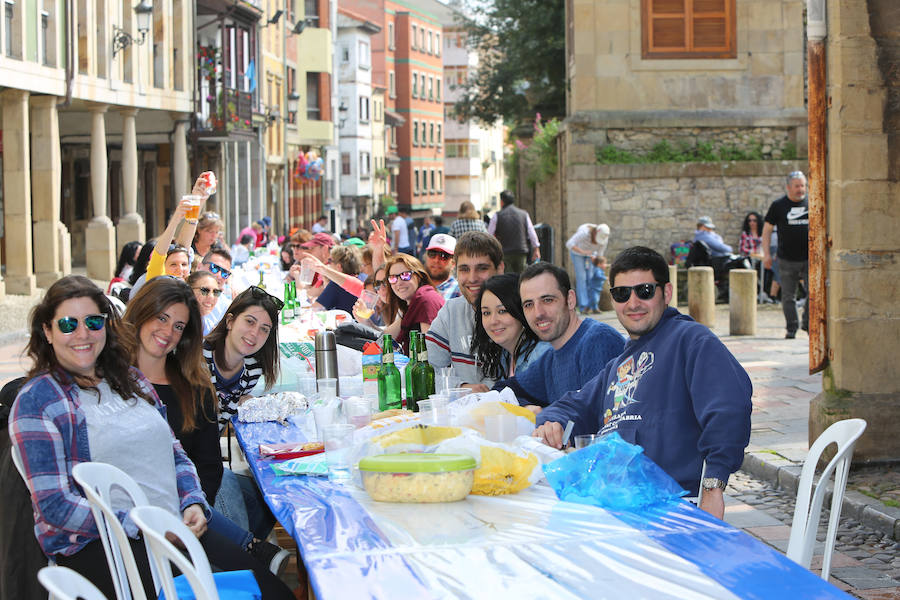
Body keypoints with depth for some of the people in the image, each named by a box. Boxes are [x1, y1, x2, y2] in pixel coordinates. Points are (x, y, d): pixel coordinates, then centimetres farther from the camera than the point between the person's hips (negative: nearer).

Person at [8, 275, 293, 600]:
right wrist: (139, 526, -17)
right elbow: (54, 504, -11)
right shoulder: (37, 400, -5)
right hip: (93, 545, -6)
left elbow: (175, 454, 22)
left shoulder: (130, 379, 17)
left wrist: (193, 503, 1)